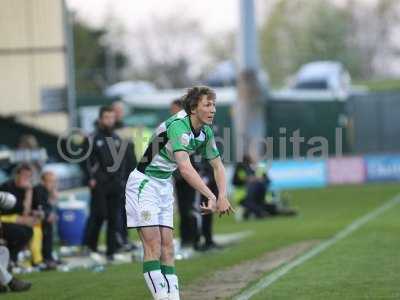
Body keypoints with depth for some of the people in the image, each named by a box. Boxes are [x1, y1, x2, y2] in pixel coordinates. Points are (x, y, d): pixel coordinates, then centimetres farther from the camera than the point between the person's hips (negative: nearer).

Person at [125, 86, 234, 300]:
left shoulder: (205, 132, 0)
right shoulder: (178, 126, -27)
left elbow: (218, 166, 8)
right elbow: (185, 168, -39)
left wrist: (222, 197, -10)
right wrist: (211, 197, -43)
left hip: (164, 185, 8)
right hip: (144, 183, -8)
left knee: (167, 248, 4)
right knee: (153, 247, -12)